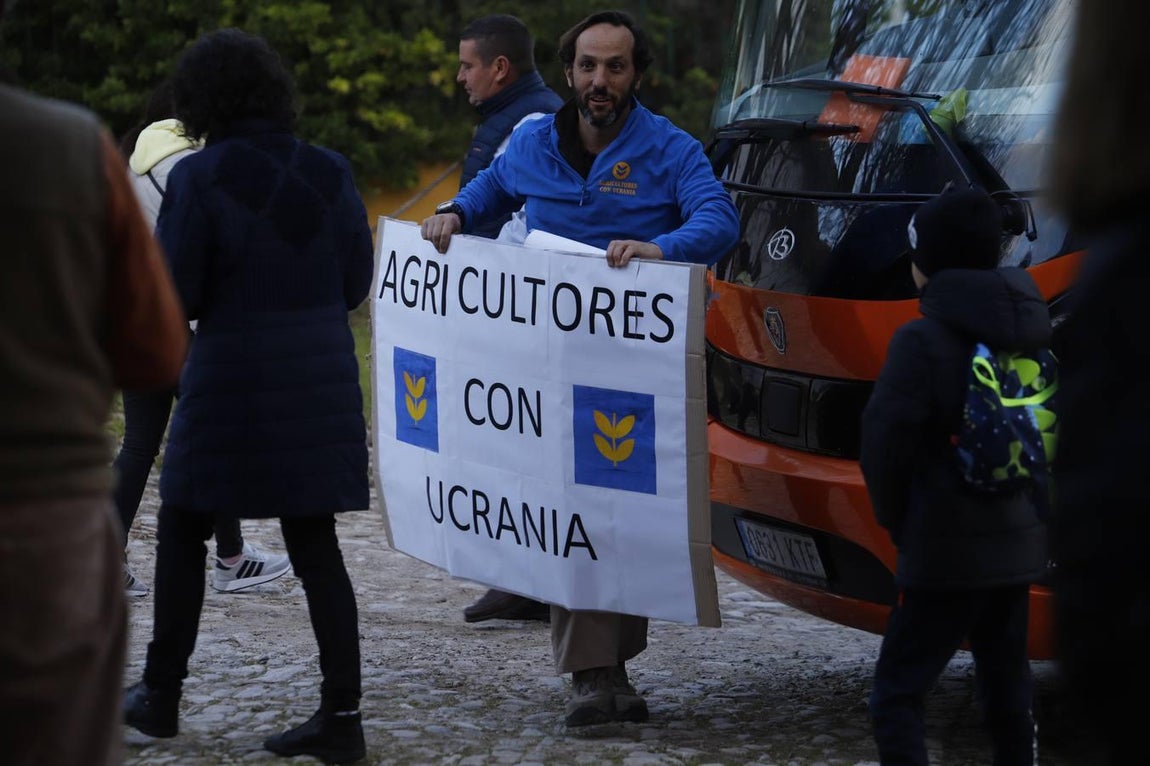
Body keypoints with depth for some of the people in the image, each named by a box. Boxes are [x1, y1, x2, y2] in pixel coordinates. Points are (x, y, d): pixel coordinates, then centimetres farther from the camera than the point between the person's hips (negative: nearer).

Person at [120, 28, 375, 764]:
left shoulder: (199, 178, -12)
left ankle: (162, 695, 22)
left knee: (182, 531, 14)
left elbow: (174, 295, -11)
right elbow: (356, 282, 6)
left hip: (232, 377, -4)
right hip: (321, 377, 4)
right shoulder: (329, 171, 1)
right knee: (316, 545, 8)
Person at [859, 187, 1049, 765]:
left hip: (948, 549, -7)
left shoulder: (923, 341, -15)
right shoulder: (1031, 332, 6)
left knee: (897, 691, -7)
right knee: (1005, 680, 18)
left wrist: (896, 519, 1)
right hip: (1020, 538, 7)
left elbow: (885, 443, -14)